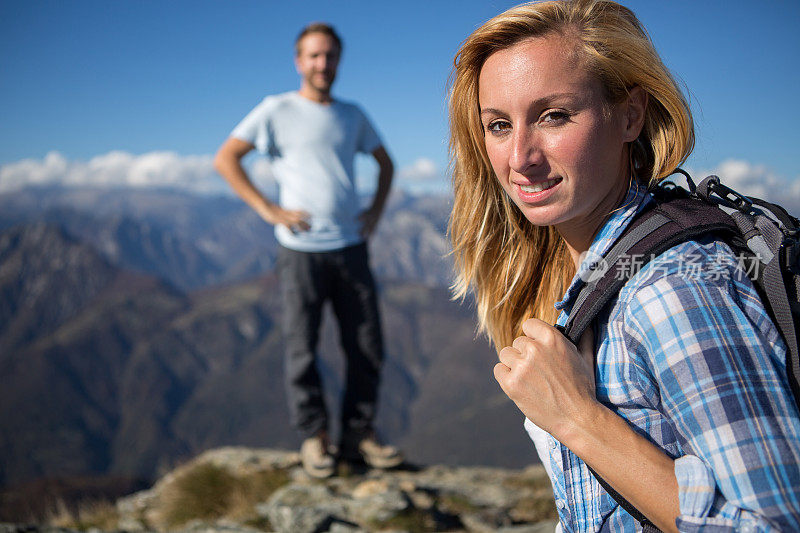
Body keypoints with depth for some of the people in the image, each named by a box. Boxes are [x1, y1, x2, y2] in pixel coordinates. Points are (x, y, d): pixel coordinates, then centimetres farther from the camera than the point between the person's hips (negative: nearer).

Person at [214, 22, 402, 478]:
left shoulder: (352, 115, 13)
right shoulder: (277, 110, 1)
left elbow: (385, 162, 27)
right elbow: (225, 158, -3)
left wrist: (378, 209, 11)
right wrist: (269, 210, -9)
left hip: (352, 247, 4)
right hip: (301, 249, -4)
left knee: (368, 347, 4)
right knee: (303, 350, 1)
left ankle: (360, 433, 18)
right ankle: (315, 437, 16)